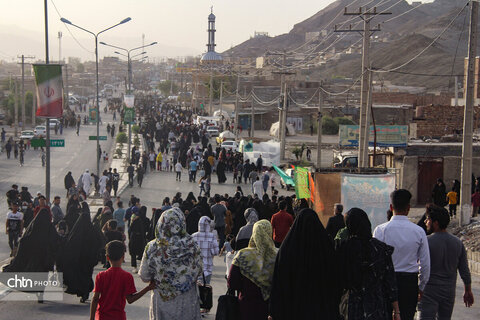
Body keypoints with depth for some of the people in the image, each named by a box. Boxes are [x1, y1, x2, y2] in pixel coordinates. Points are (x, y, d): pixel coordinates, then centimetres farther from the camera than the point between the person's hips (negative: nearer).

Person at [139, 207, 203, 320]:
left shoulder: (152, 248, -14)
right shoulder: (191, 246, -13)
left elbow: (144, 276, -4)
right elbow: (198, 272, 1)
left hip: (162, 302, 0)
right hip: (187, 302, 0)